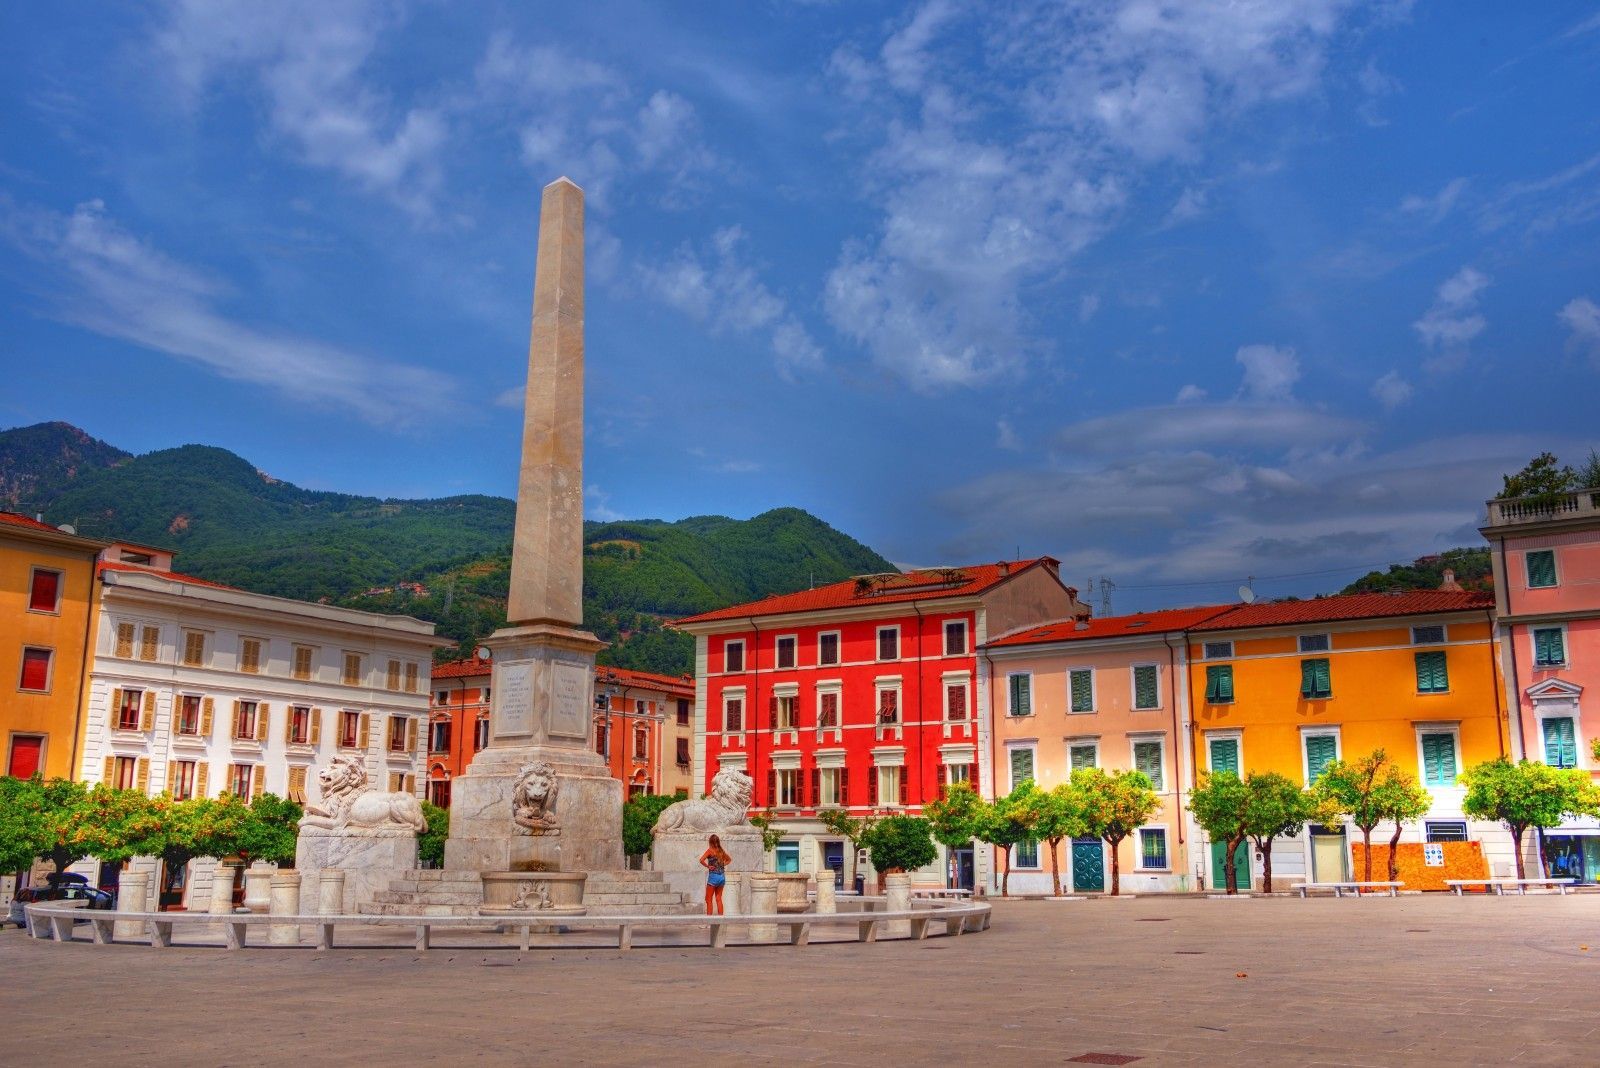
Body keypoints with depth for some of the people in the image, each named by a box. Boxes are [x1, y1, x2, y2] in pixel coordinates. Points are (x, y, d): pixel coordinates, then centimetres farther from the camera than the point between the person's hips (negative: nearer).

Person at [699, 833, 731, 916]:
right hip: (722, 876, 6)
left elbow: (701, 860, -23)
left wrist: (708, 866, -10)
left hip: (713, 876, -6)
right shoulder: (721, 851, 7)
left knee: (709, 900, 3)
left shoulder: (710, 850, -10)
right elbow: (729, 859, 24)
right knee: (718, 899, 13)